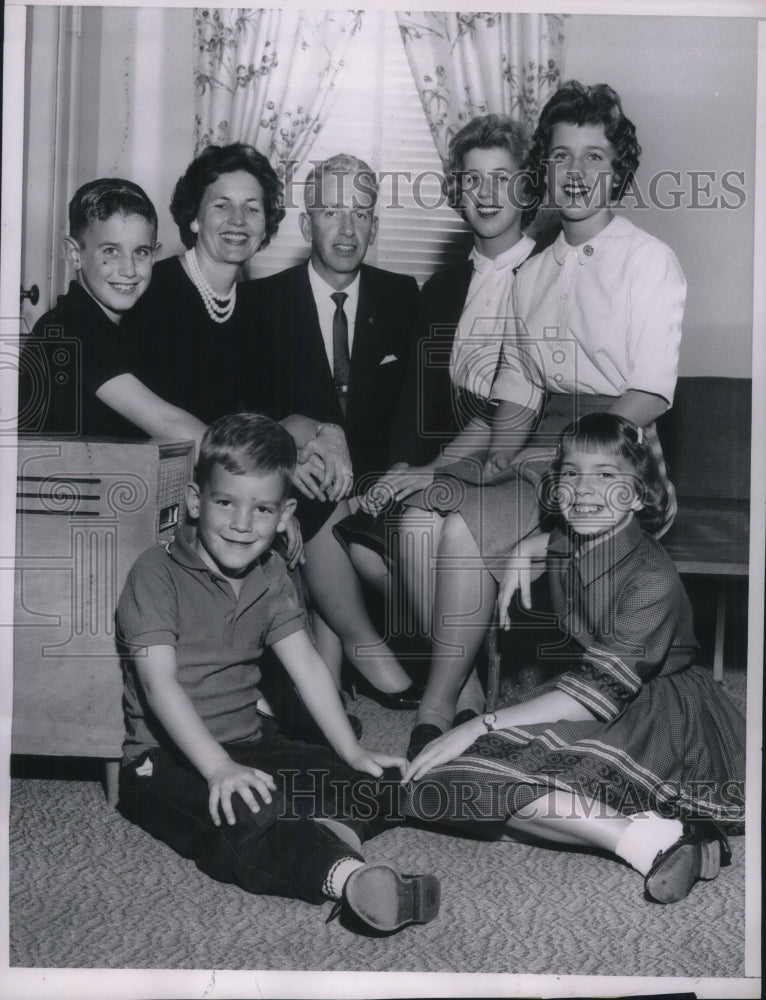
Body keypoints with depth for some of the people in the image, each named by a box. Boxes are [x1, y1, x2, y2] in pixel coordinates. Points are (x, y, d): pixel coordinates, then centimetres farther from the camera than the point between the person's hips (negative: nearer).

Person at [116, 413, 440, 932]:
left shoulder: (271, 576, 8)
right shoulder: (157, 572, -12)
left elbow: (305, 661, 3)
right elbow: (160, 681, -21)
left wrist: (352, 750, -7)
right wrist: (218, 767, -32)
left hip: (248, 743, 7)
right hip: (166, 758, -7)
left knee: (370, 781, -10)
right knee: (244, 817, -38)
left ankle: (328, 831, -34)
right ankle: (345, 873, -50)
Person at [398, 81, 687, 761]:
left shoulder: (651, 262, 0)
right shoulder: (532, 274, 18)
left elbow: (651, 392, -9)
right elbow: (518, 387, 14)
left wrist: (568, 453, -19)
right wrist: (502, 455, -6)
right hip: (542, 452, 6)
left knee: (465, 526, -27)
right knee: (409, 507, -17)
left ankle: (438, 710, -16)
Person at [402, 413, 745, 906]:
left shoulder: (653, 579, -20)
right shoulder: (565, 542, 3)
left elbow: (600, 694, -26)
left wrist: (481, 726, -27)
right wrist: (521, 555, 8)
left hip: (657, 713, -9)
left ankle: (654, 838, -26)